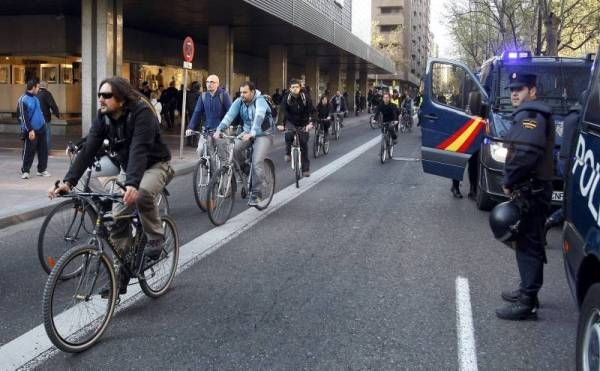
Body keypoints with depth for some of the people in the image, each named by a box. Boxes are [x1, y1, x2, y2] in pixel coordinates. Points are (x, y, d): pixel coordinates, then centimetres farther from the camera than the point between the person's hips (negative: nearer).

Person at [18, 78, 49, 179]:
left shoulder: (35, 98, 12)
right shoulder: (23, 100, -13)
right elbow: (23, 117, -16)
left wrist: (43, 122, 21)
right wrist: (30, 130, -20)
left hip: (41, 129, 8)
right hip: (31, 131, -8)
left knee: (43, 150, 11)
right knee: (29, 152, -3)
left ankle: (42, 170, 22)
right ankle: (25, 171, 8)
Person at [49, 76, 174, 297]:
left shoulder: (141, 113, -27)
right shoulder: (103, 118, -9)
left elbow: (139, 150, -40)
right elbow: (88, 150, -15)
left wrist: (132, 185, -53)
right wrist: (68, 181, -28)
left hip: (156, 165, -6)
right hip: (129, 169, 6)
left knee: (142, 193, -37)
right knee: (117, 219, -3)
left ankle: (156, 238, -11)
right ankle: (120, 276, 9)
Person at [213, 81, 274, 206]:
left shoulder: (260, 101, -22)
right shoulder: (239, 102, -7)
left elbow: (258, 118, -39)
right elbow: (229, 115, -19)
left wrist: (251, 133, -55)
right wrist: (219, 130, -35)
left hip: (263, 134, -5)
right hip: (247, 132, 5)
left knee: (257, 162, -20)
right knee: (234, 148, -25)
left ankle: (256, 194, -8)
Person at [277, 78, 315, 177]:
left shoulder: (305, 97, -15)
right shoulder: (286, 98, -15)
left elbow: (311, 111, -21)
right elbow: (282, 111, -26)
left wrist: (310, 122, -40)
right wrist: (280, 124, -43)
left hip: (303, 124, 0)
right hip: (291, 122, 0)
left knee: (304, 145, -3)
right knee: (288, 134, -32)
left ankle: (305, 169, 7)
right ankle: (288, 153, -7)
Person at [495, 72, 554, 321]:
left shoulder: (529, 115, -15)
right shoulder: (533, 114, 19)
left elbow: (525, 153, -29)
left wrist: (509, 181, -17)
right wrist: (512, 181, 11)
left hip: (531, 191, -11)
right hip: (534, 189, 11)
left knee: (528, 244, -8)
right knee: (528, 242, 19)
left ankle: (527, 303, -4)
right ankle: (527, 291, 31)